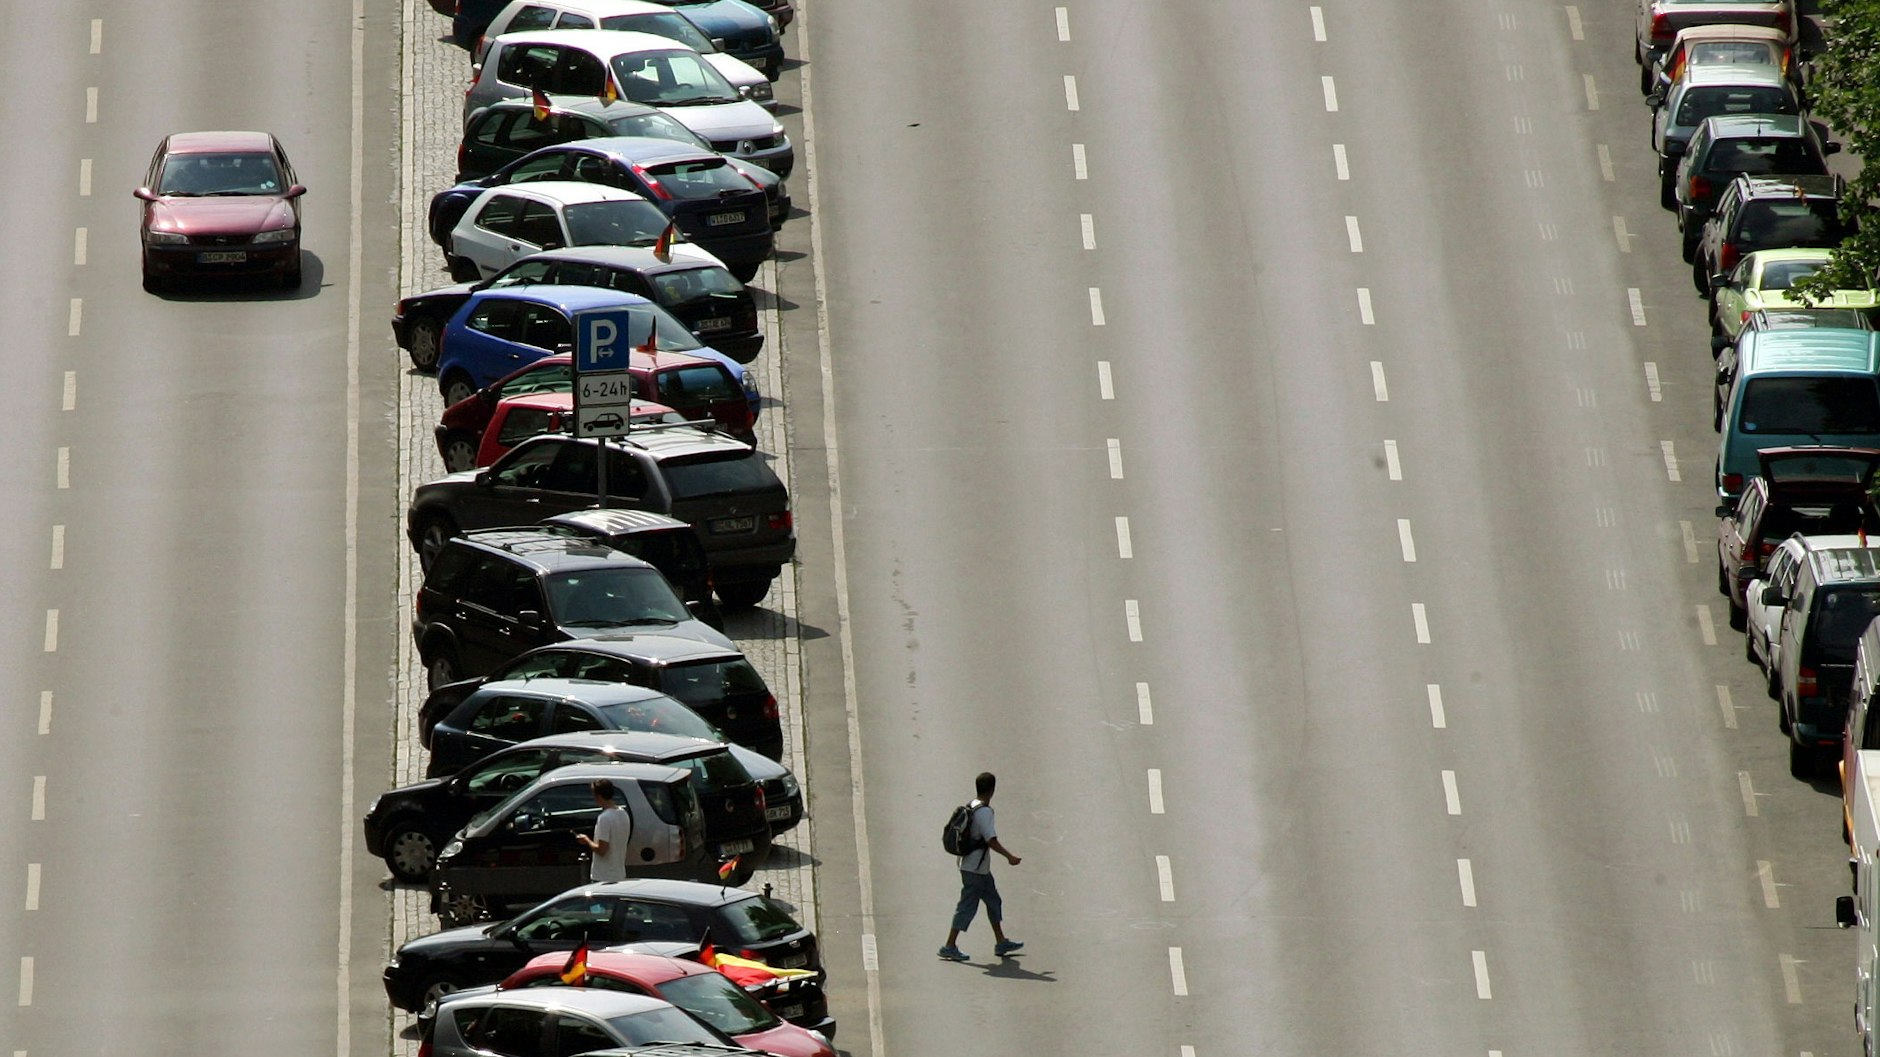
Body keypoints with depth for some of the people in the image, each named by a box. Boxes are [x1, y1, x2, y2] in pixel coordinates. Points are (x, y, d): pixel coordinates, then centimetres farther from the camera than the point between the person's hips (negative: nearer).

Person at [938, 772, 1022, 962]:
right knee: (968, 905, -5)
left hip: (980, 868, 10)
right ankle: (950, 947, -3)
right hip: (975, 868, -10)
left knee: (994, 901, 17)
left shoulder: (971, 807, 9)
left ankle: (1001, 942, 24)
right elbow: (991, 839, -24)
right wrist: (1009, 856, -22)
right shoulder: (984, 812, -19)